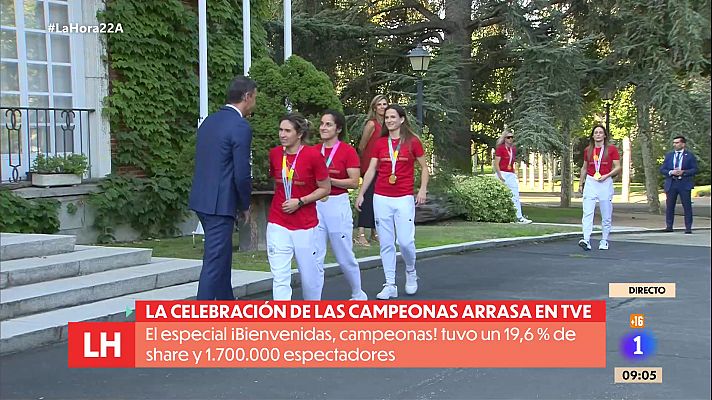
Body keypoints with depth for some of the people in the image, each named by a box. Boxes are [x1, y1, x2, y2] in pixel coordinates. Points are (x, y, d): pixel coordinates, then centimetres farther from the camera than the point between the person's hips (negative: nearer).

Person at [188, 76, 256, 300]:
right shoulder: (240, 127, -14)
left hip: (201, 199, 9)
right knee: (215, 261, -4)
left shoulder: (209, 121, 12)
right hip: (220, 203, -9)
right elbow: (242, 174, -16)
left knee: (222, 256, 20)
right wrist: (245, 206, 0)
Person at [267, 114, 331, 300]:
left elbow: (325, 188, -4)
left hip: (305, 225, -2)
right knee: (280, 276, -6)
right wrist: (281, 202, 9)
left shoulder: (313, 155, -11)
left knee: (310, 274, 11)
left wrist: (300, 201, -14)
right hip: (278, 224, 2)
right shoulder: (274, 154, 1)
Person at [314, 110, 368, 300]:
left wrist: (328, 180, -16)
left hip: (338, 204, -4)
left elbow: (354, 182, -10)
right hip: (315, 205, 4)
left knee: (345, 257, 7)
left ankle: (358, 294, 29)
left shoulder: (348, 151, -5)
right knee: (315, 258, 0)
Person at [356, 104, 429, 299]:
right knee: (386, 243, 3)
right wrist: (361, 194, 3)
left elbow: (424, 167, 6)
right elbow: (371, 170, 9)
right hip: (381, 198, 3)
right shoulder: (380, 143, 8)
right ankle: (390, 285, 10)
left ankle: (411, 272, 22)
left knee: (405, 241, -8)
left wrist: (423, 189, -7)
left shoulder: (412, 141, 0)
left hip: (404, 199, -3)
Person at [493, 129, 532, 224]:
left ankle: (519, 218, -1)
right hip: (502, 173, -6)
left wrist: (515, 174, 15)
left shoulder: (513, 149, 14)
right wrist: (499, 175, -18)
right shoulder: (500, 148, -6)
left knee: (515, 196, 1)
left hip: (511, 174, 6)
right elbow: (496, 163, -10)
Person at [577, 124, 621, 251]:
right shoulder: (587, 150, 10)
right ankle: (586, 241, -19)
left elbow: (618, 167, -1)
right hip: (590, 183, 2)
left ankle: (604, 242, 15)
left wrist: (607, 175, -15)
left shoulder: (612, 149, 0)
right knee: (587, 213, -12)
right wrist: (581, 184, 17)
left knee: (606, 216, 4)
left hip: (605, 183, -2)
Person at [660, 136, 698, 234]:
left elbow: (695, 169, -2)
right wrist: (671, 172, -11)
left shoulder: (690, 156, 4)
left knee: (687, 206, -1)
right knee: (669, 206, 4)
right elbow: (662, 169, 8)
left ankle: (688, 228, 3)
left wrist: (683, 172, -16)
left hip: (685, 184, -3)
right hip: (671, 184, 3)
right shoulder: (669, 155, 13)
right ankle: (669, 226, 11)